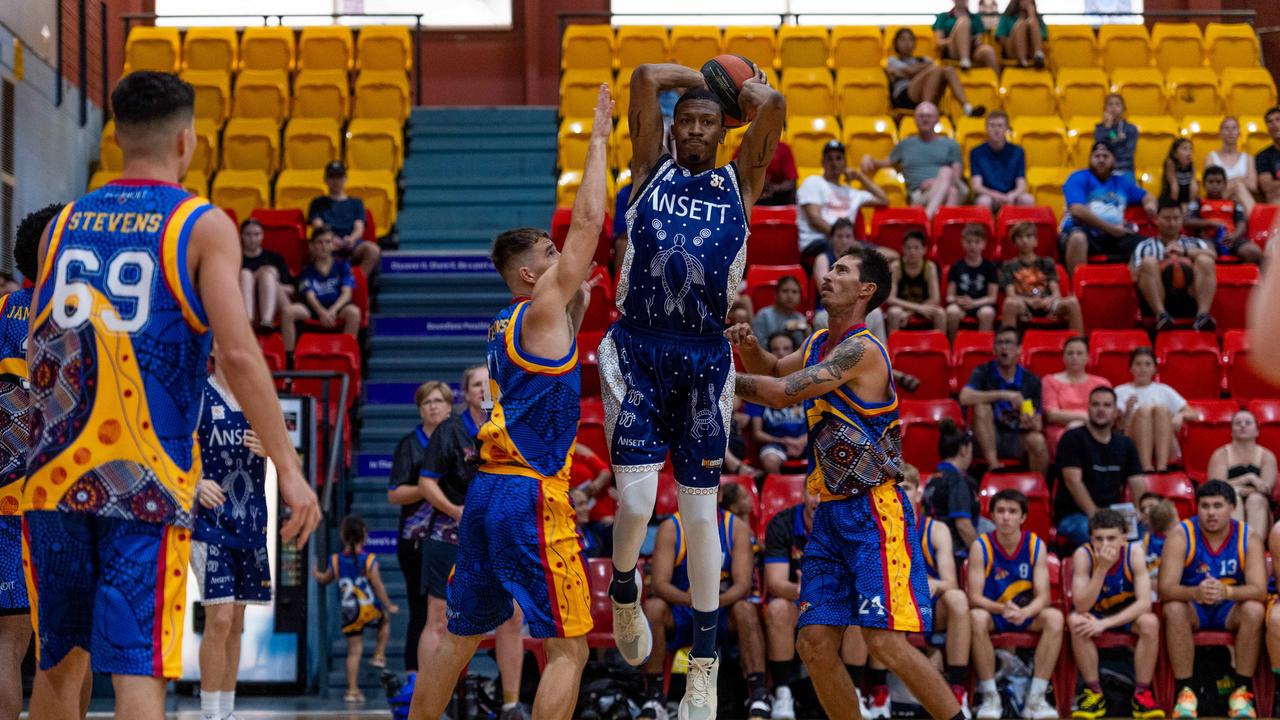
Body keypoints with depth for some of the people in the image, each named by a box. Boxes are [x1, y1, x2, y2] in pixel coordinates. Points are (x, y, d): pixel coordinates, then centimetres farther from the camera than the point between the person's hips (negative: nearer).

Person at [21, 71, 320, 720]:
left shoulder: (63, 223, 14)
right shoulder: (203, 226, -1)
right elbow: (238, 354, -12)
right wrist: (288, 468, -10)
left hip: (55, 471, 5)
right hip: (146, 483, -4)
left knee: (59, 665, 15)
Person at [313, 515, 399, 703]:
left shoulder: (335, 561, -1)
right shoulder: (369, 560, -12)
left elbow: (325, 579, 16)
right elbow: (378, 586, -12)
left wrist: (316, 574, 38)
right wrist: (389, 606, -1)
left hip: (350, 615, 2)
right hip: (370, 610, -2)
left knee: (354, 651, 7)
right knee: (385, 621, 32)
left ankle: (352, 690, 5)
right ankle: (379, 656, 23)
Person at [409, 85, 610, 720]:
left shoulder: (510, 324, 16)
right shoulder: (542, 311, -6)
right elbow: (588, 222, -8)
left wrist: (577, 310, 24)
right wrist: (598, 140, -2)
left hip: (487, 492, 9)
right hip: (531, 496, -9)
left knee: (459, 638, 17)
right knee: (568, 648, -6)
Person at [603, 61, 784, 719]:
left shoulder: (738, 183, 11)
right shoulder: (651, 171, 10)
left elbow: (772, 104, -2)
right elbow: (646, 78, 0)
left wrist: (740, 87, 17)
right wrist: (703, 77, 15)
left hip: (704, 360, 1)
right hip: (635, 350, -1)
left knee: (700, 510, 4)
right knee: (635, 500, -9)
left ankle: (705, 660, 11)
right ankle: (623, 591, 24)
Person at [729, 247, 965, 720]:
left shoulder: (861, 349, -14)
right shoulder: (818, 344, 14)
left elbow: (783, 393, -20)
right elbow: (772, 373, 30)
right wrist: (750, 349, 7)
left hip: (875, 512, -9)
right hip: (831, 515, 9)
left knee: (885, 641, -17)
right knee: (815, 643, 2)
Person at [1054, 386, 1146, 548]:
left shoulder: (1125, 444, 18)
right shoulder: (1073, 438, 0)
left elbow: (1137, 484, 9)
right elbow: (1073, 481, -11)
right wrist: (1094, 515, -22)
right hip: (1073, 515, -5)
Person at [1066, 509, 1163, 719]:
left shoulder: (1134, 552, -21)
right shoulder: (1083, 555, -23)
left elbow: (1144, 603, -26)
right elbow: (1081, 607, -30)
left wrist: (1105, 623, -35)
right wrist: (1102, 568, -40)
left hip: (1127, 615, 0)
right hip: (1095, 613, 0)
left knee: (1150, 622, -31)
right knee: (1075, 621, -33)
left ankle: (1141, 694, -16)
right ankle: (1094, 693, -18)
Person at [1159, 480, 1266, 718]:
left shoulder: (1249, 539, -10)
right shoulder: (1181, 536, -13)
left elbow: (1259, 590, -22)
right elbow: (1165, 589, -22)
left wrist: (1226, 592, -43)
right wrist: (1196, 593, -44)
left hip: (1230, 609, 1)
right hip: (1193, 609, -1)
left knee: (1254, 610, -31)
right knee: (1174, 609, -33)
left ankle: (1242, 691, -21)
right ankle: (1184, 692, -27)